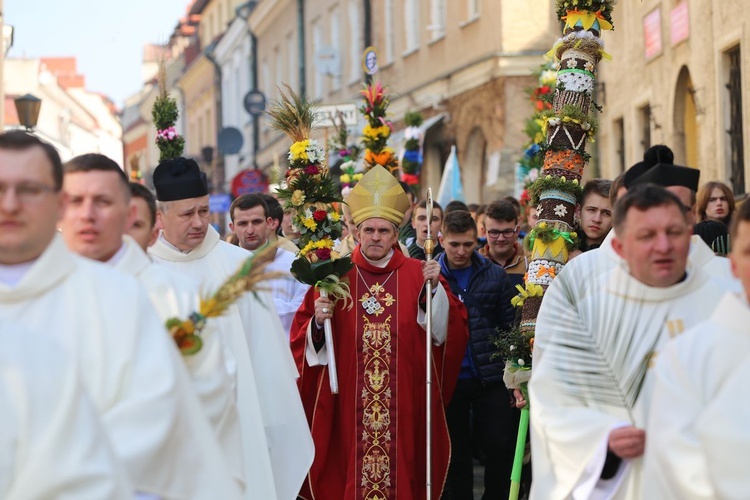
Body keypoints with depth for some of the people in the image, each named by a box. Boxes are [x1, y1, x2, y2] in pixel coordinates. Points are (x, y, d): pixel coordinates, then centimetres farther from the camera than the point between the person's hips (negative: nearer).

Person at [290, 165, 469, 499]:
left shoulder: (418, 275, 4)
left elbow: (448, 331, -5)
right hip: (348, 406, 0)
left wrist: (435, 289, -17)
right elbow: (302, 338, 3)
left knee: (401, 469, 4)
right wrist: (318, 321, -17)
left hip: (404, 404, 0)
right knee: (350, 471, 3)